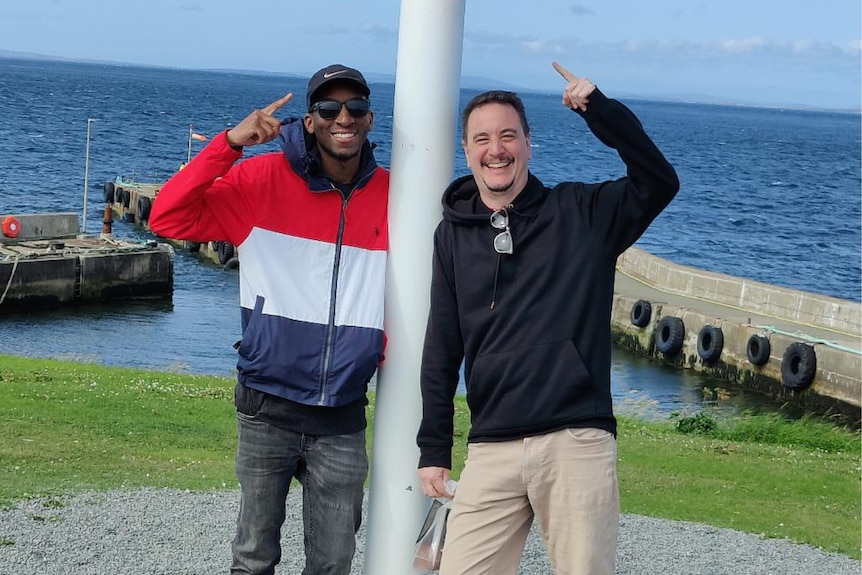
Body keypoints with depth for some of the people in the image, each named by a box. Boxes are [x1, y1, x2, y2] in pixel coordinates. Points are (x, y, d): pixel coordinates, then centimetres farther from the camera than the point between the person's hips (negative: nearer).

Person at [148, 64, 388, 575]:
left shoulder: (392, 197, 1)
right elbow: (169, 219, -12)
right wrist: (229, 144, -19)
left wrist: (389, 356, 4)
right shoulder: (264, 179, -5)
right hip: (267, 408, -1)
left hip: (343, 417, 2)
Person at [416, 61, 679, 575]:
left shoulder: (580, 211, 7)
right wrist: (434, 450, 12)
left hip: (578, 442, -2)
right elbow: (441, 350, 14)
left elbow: (659, 182, -7)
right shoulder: (454, 234, 13)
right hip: (491, 450, 2)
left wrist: (599, 108, -12)